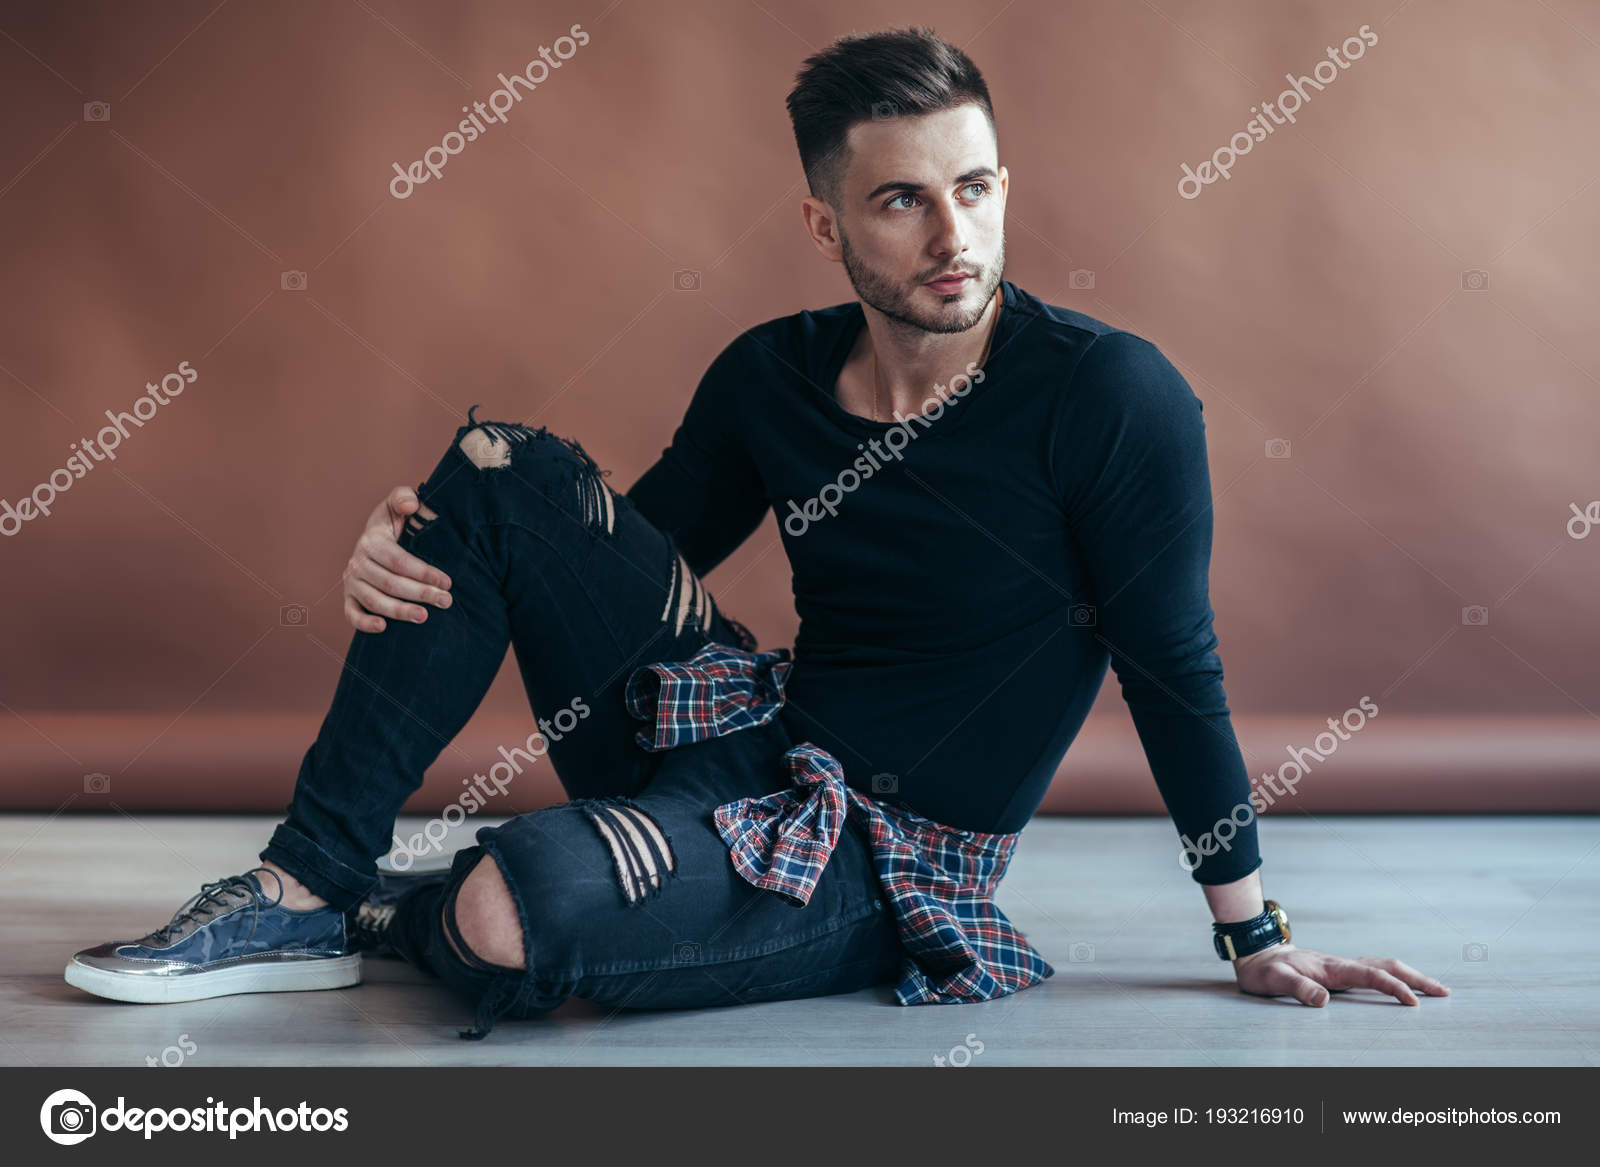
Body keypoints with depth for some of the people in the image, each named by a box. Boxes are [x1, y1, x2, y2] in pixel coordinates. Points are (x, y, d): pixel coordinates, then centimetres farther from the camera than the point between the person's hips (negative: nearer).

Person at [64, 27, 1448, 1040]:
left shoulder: (1110, 395, -16)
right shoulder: (773, 374, 1)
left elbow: (1175, 672, -11)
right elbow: (622, 546, 11)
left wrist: (1258, 938, -5)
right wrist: (409, 555, -8)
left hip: (880, 875, -6)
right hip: (747, 745, 6)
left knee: (518, 912, -34)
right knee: (503, 465, -8)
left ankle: (381, 912, 6)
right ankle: (304, 887, -7)